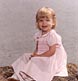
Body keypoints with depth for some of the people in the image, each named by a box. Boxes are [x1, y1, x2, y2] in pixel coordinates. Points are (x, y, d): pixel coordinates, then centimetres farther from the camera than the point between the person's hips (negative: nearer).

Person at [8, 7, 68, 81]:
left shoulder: (52, 35, -21)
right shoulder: (38, 34, 6)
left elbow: (51, 52, -23)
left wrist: (38, 56, -18)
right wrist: (34, 54, -9)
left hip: (51, 60, -9)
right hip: (41, 57, 9)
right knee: (25, 57, 1)